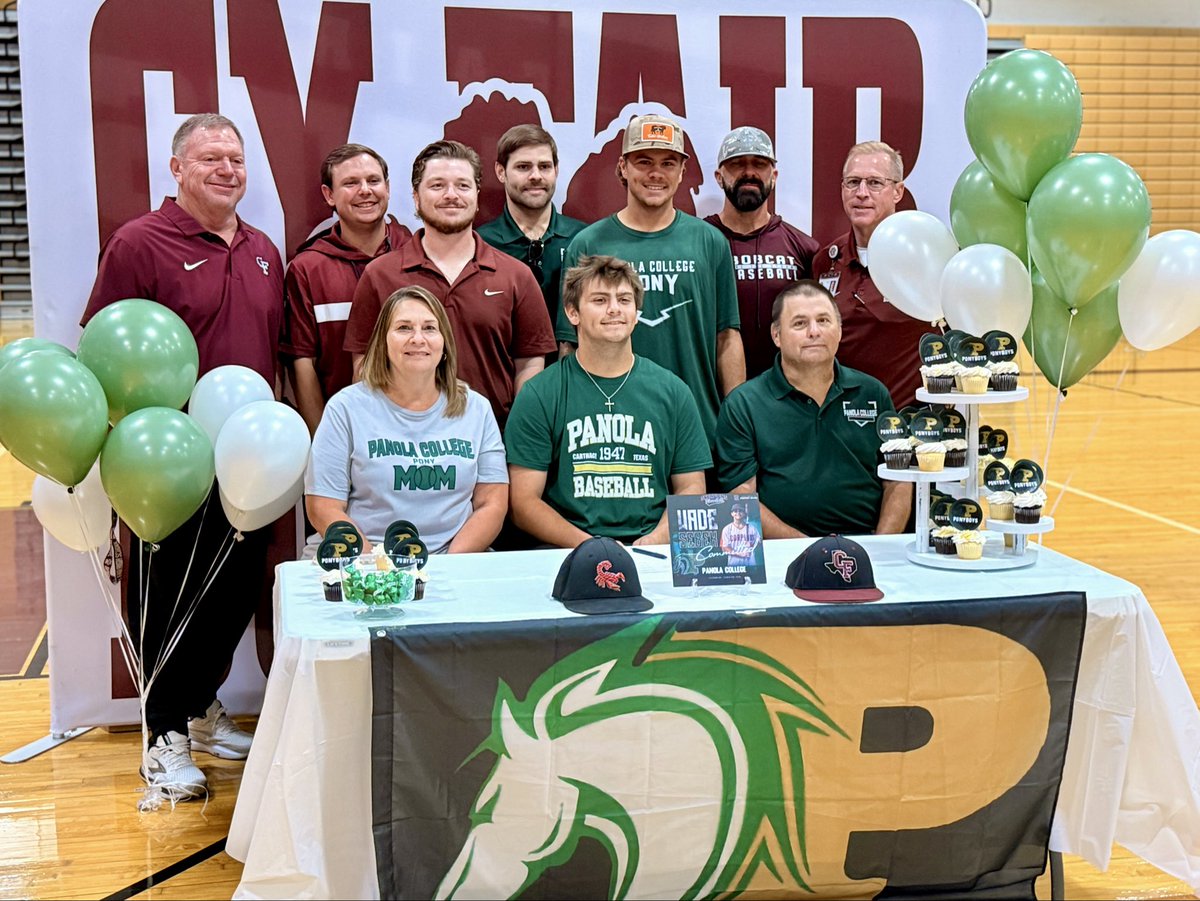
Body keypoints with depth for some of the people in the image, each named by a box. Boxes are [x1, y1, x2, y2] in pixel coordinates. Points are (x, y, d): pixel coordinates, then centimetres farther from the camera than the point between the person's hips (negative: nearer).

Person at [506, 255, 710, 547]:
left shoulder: (672, 391, 11)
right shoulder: (538, 396, 4)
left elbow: (691, 489, 11)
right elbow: (524, 501, -1)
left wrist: (654, 541, -9)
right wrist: (590, 547, -15)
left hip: (653, 555, 2)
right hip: (568, 556, -2)